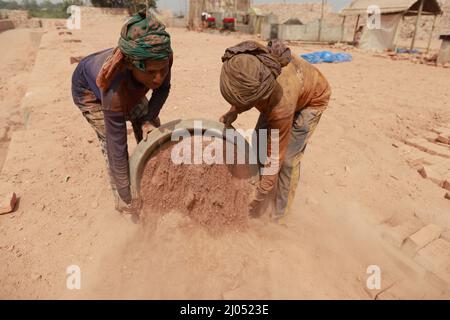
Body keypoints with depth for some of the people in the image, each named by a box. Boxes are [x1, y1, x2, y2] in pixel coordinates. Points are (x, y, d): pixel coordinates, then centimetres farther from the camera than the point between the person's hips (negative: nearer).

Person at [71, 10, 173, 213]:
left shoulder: (161, 60, -36)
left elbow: (163, 89, -13)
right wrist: (126, 199, -31)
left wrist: (148, 120, -27)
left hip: (128, 87, 5)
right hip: (89, 91, -5)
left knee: (151, 129, 2)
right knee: (110, 141, -16)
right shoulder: (115, 92, -46)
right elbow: (117, 150, -39)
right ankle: (121, 199, 6)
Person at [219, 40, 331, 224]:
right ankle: (257, 184, 23)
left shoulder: (281, 101, -46)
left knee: (287, 158, -12)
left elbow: (275, 155, -33)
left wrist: (260, 197, -24)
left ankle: (279, 215, 6)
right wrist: (233, 111, -21)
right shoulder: (242, 67, -32)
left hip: (312, 98, -6)